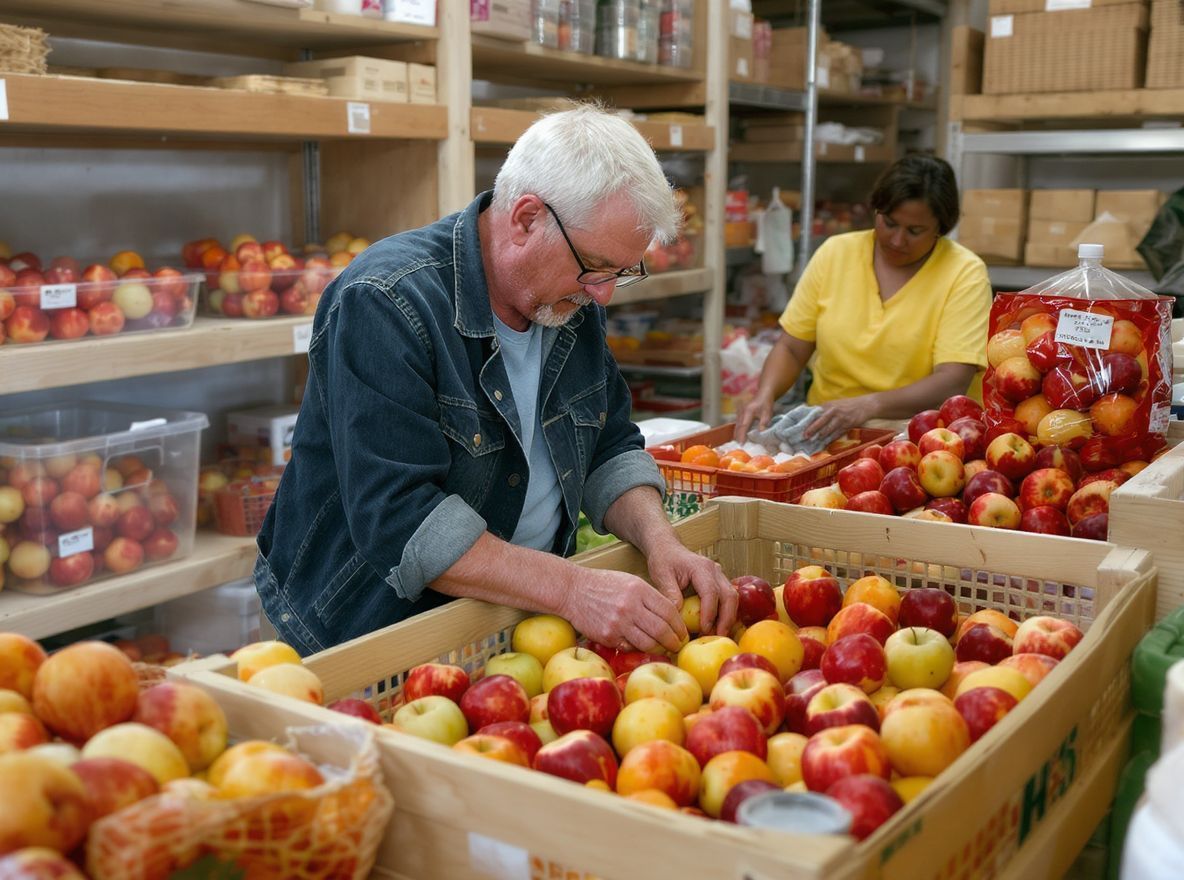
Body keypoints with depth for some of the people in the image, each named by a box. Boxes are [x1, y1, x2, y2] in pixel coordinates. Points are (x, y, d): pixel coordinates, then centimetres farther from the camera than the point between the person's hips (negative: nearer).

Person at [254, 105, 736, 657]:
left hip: (519, 624, 6)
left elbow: (611, 450, 12)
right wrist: (570, 589, -32)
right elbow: (398, 519, -27)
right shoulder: (385, 306, -21)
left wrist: (660, 543, -8)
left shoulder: (574, 301, 5)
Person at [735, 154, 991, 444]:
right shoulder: (835, 253, 3)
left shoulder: (965, 275, -7)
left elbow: (953, 382, -17)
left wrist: (869, 406, -32)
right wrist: (764, 395, -14)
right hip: (827, 433, 2)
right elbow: (791, 348, 7)